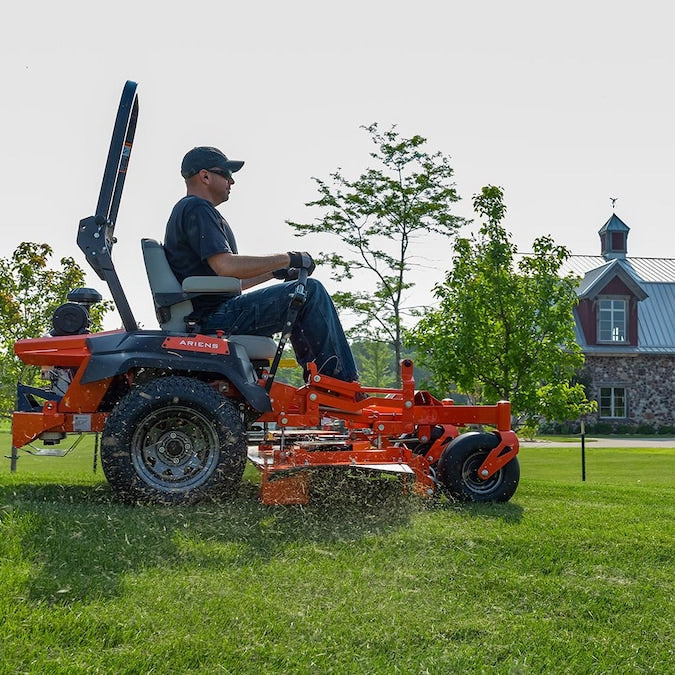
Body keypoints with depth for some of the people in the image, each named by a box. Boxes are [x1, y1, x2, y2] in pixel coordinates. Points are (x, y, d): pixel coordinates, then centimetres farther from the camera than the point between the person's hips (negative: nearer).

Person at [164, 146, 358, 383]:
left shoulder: (192, 210, 25)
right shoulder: (196, 209, -9)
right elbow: (225, 266, -24)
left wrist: (276, 272, 17)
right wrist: (288, 258, -15)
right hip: (217, 317, -11)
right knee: (311, 291, -12)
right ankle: (343, 380, -8)